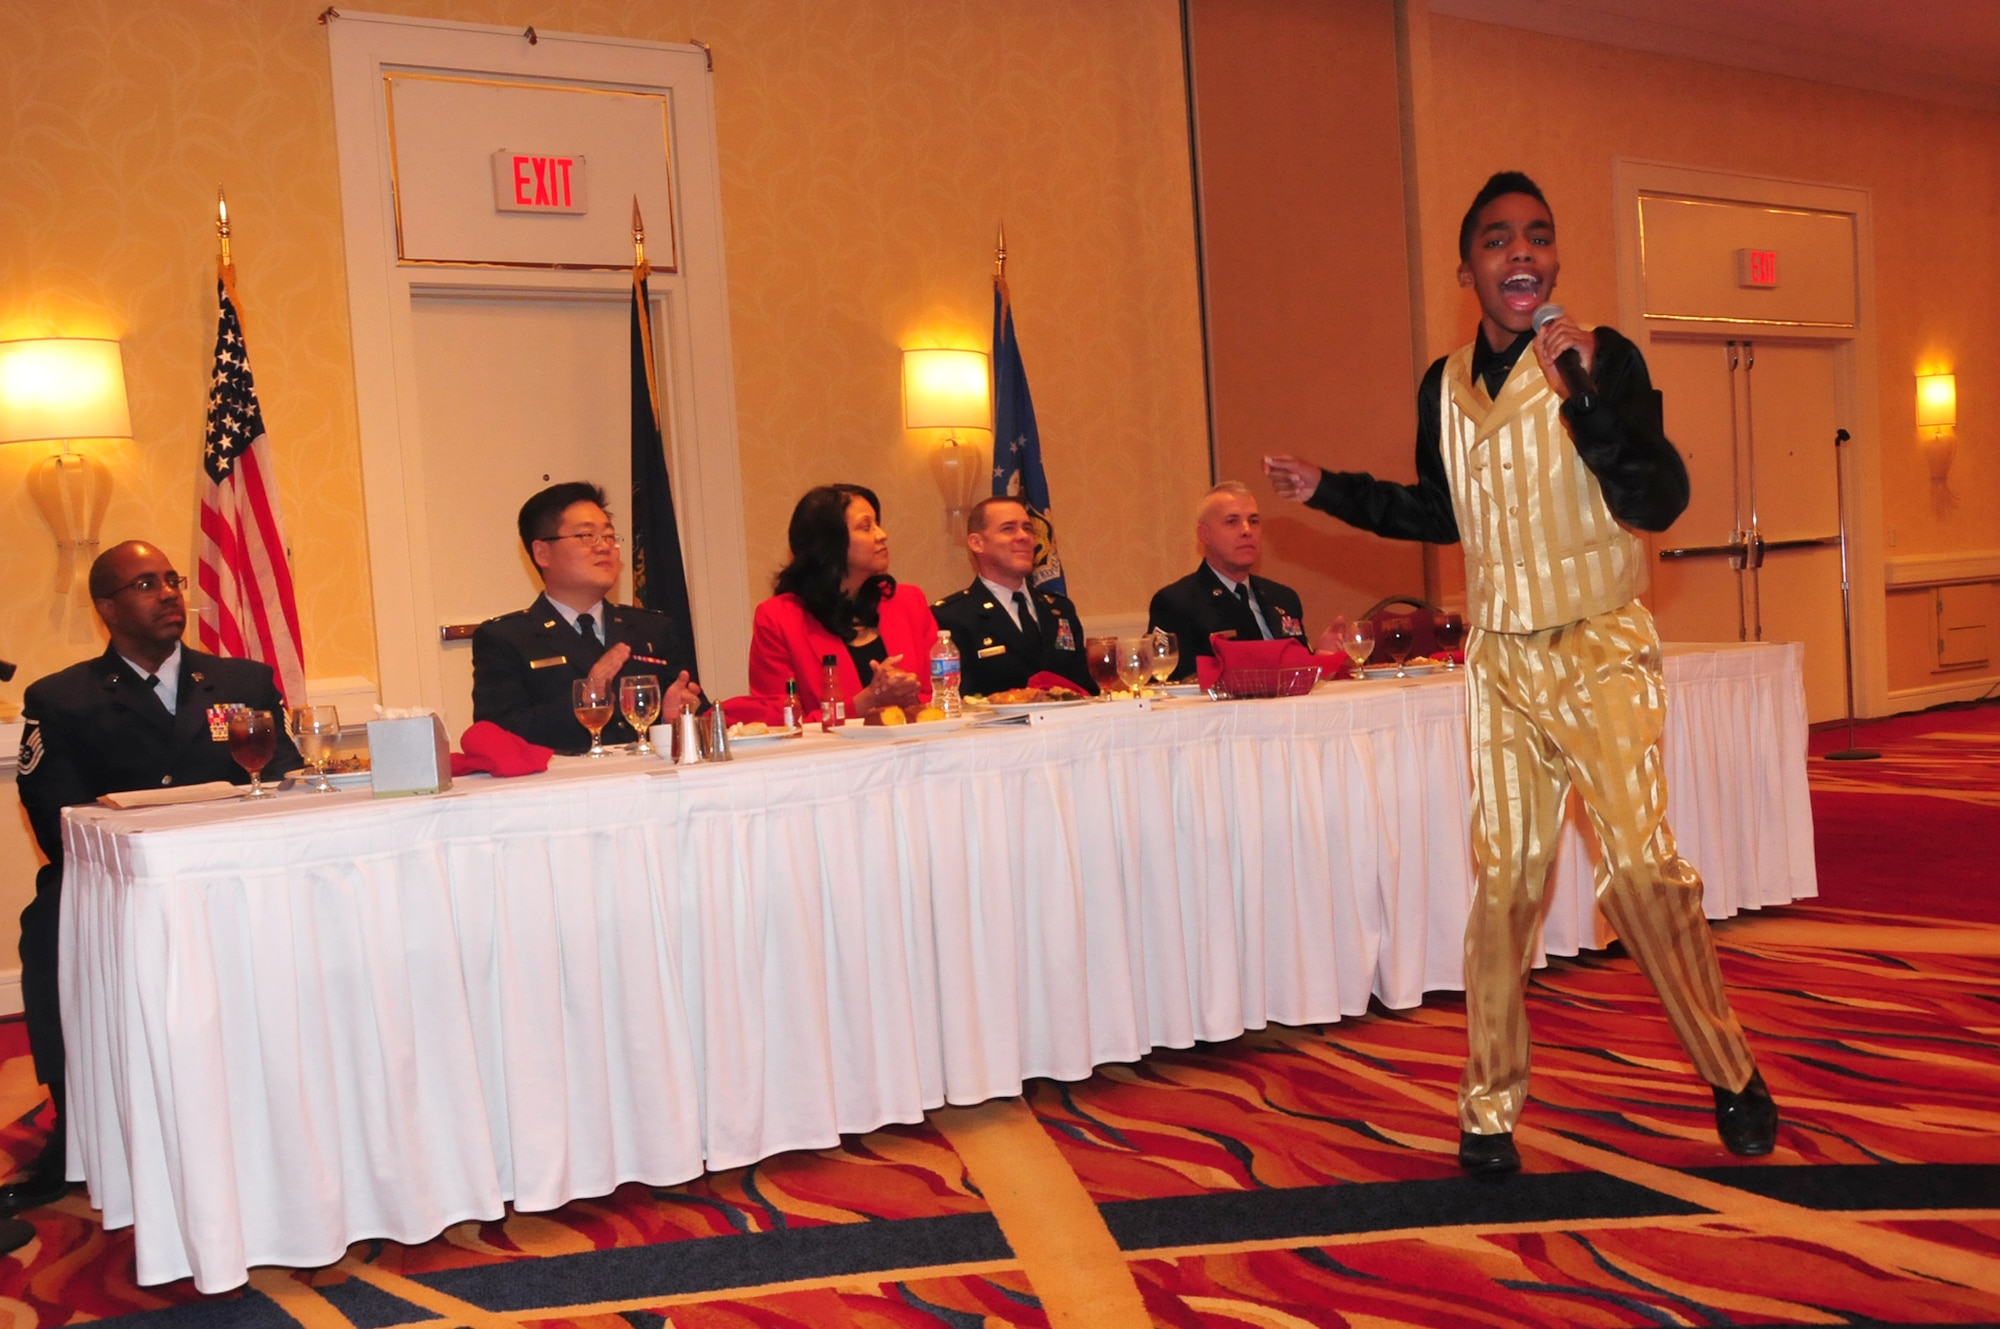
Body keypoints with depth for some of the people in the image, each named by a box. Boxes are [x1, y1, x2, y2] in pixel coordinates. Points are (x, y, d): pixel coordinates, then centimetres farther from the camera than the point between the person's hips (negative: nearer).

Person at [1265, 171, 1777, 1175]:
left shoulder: (1602, 360, -9)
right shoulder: (1444, 386, 6)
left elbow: (1658, 501, -19)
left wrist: (1588, 393, -29)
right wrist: (1327, 490, 14)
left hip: (1601, 651, -4)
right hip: (1499, 660, 4)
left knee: (1640, 862, -10)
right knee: (1504, 878, 6)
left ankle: (1734, 1078, 13)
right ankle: (1489, 1108, 17)